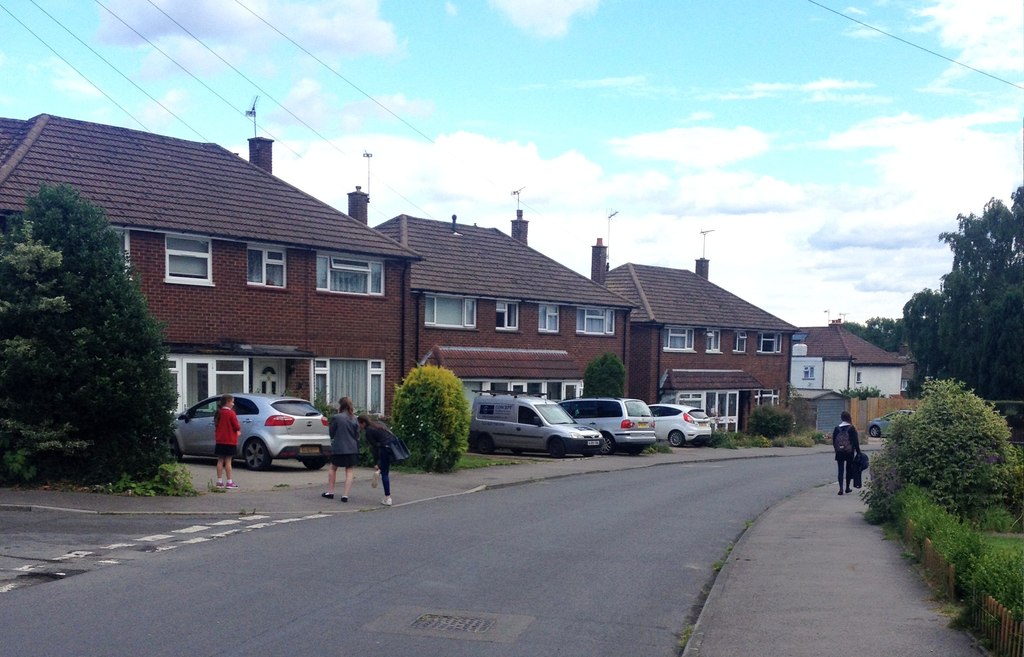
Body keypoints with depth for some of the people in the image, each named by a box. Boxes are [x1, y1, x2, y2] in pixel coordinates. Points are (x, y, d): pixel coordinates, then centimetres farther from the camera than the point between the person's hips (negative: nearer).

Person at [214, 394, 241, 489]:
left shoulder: (218, 413, 6)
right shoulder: (230, 413, -12)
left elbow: (216, 426, 11)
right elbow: (236, 426, -12)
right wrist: (238, 431, 8)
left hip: (220, 441, 6)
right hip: (229, 440, -6)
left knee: (220, 461, 9)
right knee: (228, 461, -3)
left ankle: (219, 481, 11)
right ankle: (229, 482, 0)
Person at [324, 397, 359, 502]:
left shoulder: (336, 417, -11)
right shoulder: (353, 419, 3)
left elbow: (331, 433, -2)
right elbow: (357, 435, 9)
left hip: (338, 449, -2)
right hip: (352, 449, 3)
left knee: (333, 468, 18)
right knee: (349, 471, 5)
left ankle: (330, 492, 23)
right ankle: (345, 495, -2)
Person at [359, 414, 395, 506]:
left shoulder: (369, 431, -3)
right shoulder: (377, 425, 20)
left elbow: (375, 447, -4)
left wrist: (376, 463, 2)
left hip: (387, 448, -8)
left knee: (384, 474, 1)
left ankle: (387, 499, 2)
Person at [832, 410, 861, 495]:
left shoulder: (836, 428, 0)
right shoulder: (852, 428, -8)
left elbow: (833, 441, 5)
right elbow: (856, 442, -8)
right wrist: (858, 452, -2)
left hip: (839, 453, 1)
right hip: (849, 453, -1)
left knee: (840, 470, 1)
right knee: (849, 469, 13)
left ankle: (841, 488, -11)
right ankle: (847, 487, 20)